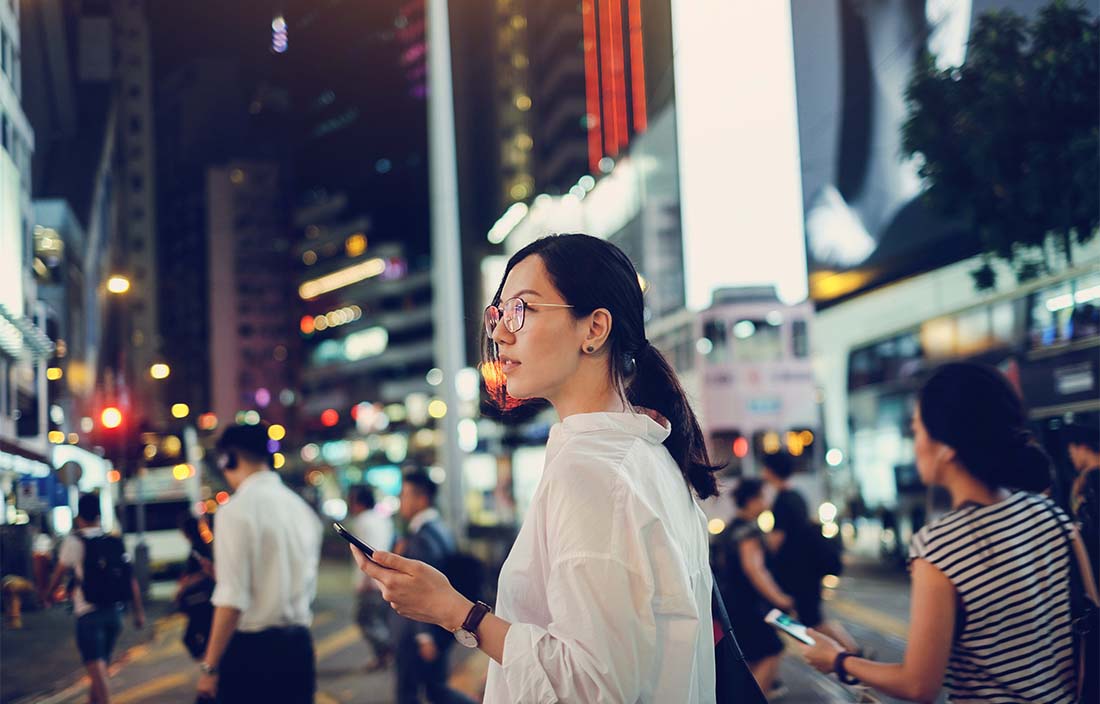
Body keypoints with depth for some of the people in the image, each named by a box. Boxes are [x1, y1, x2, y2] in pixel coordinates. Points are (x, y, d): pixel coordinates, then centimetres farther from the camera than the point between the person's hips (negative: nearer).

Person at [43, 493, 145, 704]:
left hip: (88, 614, -5)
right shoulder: (115, 542, 7)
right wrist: (139, 612, 10)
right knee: (100, 665, 19)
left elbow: (59, 573, 5)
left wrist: (48, 594, 25)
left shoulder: (74, 541, -6)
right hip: (114, 613, 5)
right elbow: (132, 580, 5)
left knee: (95, 666, -10)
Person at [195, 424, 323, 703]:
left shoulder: (237, 509, -12)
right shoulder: (300, 507, 11)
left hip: (252, 649, -7)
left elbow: (232, 599, -17)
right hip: (299, 646, 7)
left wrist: (210, 666, -12)